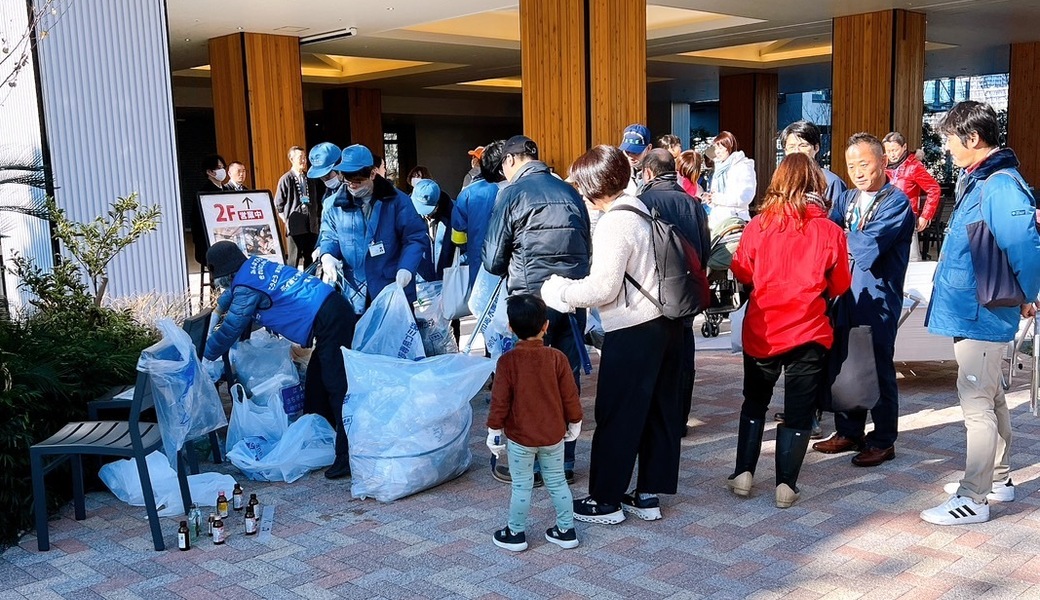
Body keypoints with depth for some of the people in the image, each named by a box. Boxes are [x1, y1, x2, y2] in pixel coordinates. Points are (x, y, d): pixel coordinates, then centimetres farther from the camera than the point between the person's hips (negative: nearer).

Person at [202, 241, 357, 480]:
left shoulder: (247, 286, -10)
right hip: (333, 308, 10)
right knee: (315, 384, 17)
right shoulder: (254, 264, 17)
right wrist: (221, 305, 56)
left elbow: (230, 330, -4)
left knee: (337, 386, -11)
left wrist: (203, 356, 9)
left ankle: (349, 457, -12)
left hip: (329, 321, -10)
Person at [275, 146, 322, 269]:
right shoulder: (286, 179, -4)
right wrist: (287, 221, -2)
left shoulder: (310, 178, 10)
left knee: (311, 259, 9)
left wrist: (318, 219, 8)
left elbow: (317, 201, 15)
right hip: (295, 225, -4)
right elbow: (278, 204, 0)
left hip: (312, 225, 4)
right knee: (294, 259, 1)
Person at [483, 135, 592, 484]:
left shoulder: (512, 193, -3)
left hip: (533, 296, -5)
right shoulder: (570, 192, 10)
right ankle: (564, 461, 21)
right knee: (568, 377, 12)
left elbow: (494, 260, -2)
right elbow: (587, 248, 14)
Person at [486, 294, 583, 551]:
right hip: (554, 434, 3)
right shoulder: (557, 357, -8)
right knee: (557, 482, 15)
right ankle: (566, 530, 22)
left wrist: (494, 430, 0)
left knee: (521, 486, 8)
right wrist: (574, 423, 12)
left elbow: (500, 400, -11)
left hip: (519, 436, -2)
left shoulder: (507, 361, -14)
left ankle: (516, 534, 19)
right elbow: (570, 395, -2)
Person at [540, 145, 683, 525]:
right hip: (665, 323, 9)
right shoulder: (643, 212, 10)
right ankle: (649, 494, 24)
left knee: (617, 416, 3)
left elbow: (602, 287, -21)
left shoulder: (614, 223, -17)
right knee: (659, 412, 13)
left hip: (632, 333, -9)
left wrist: (558, 291, -6)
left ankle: (606, 500, 14)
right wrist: (573, 288, 15)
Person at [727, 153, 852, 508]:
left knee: (755, 402, 19)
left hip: (761, 331, 1)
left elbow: (741, 272, 4)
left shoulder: (759, 224, -7)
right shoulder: (830, 231, -9)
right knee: (798, 411, 10)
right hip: (808, 333, -1)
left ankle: (743, 473, 19)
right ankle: (786, 485, 12)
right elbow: (840, 286, 1)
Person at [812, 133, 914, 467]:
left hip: (878, 299, -7)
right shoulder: (848, 198, 12)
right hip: (846, 295, 7)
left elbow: (868, 246, -21)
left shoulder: (896, 201, -11)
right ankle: (849, 433, 29)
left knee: (879, 369, 3)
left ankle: (883, 442, 17)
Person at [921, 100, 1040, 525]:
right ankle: (997, 479, 34)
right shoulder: (978, 181, 11)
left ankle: (973, 499, 4)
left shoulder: (1000, 186, -20)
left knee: (976, 401, -4)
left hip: (981, 315, -10)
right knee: (990, 396, 19)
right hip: (974, 312, 10)